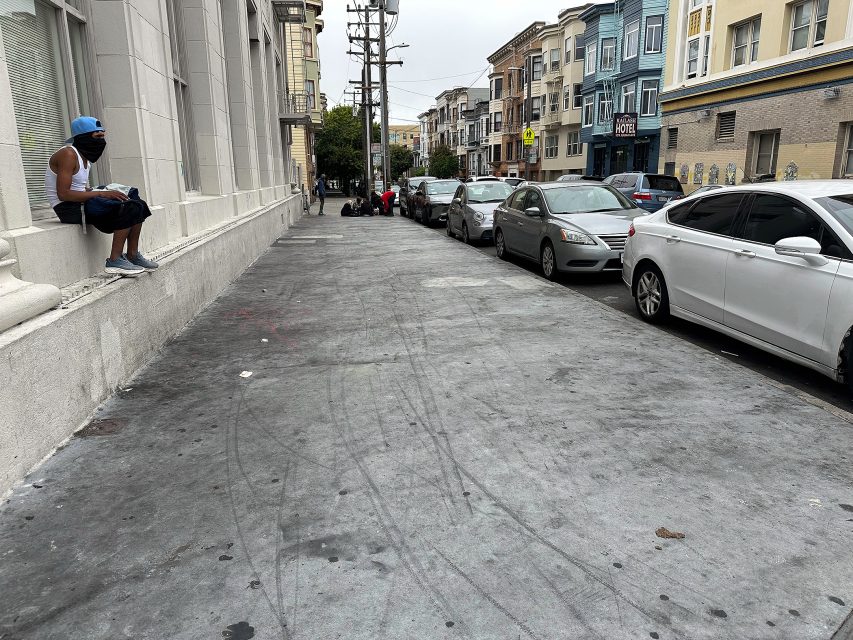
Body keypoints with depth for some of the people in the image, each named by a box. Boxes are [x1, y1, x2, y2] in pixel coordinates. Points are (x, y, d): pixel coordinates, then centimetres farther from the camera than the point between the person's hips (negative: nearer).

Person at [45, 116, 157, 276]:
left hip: (82, 203, 9)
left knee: (137, 205, 2)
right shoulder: (68, 155, -14)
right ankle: (114, 261, -22)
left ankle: (132, 255, 3)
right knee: (129, 209, -22)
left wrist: (102, 192, -3)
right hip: (69, 208, -9)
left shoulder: (84, 156, 15)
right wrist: (101, 193, -23)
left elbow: (82, 189, 14)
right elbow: (64, 194, -23)